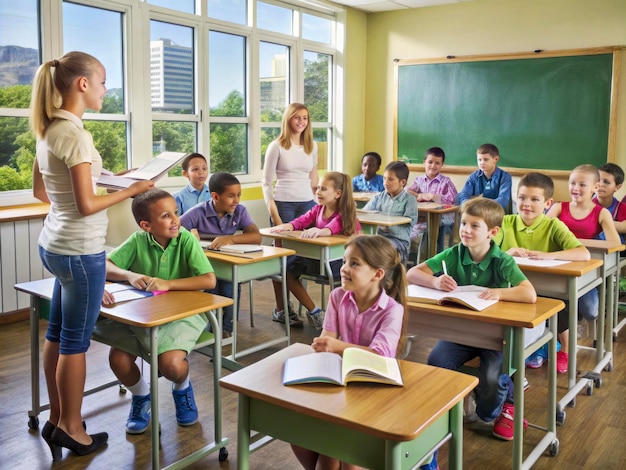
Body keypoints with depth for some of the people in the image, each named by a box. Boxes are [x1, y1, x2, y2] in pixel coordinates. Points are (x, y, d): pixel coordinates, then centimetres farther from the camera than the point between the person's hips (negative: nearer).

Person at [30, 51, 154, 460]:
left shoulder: (48, 130, 7)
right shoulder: (76, 135, -20)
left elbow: (40, 191, 16)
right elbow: (86, 205, -21)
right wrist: (132, 190, -11)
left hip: (55, 243, 9)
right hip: (80, 250, -9)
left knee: (58, 334, 18)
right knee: (75, 341, 5)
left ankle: (57, 419, 32)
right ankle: (71, 429, 21)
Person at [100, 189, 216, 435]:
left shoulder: (187, 240, -15)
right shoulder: (139, 240, -7)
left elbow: (209, 280, -23)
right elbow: (103, 266, -7)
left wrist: (167, 284, -30)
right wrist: (130, 275, -26)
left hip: (182, 313, -3)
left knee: (171, 364, -27)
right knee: (118, 359, -19)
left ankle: (182, 389, 13)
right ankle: (141, 396, 16)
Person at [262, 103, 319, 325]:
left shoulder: (312, 146, 12)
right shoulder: (276, 146, -1)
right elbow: (266, 183, -2)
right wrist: (273, 213, -10)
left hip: (307, 204, 4)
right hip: (283, 204, -4)